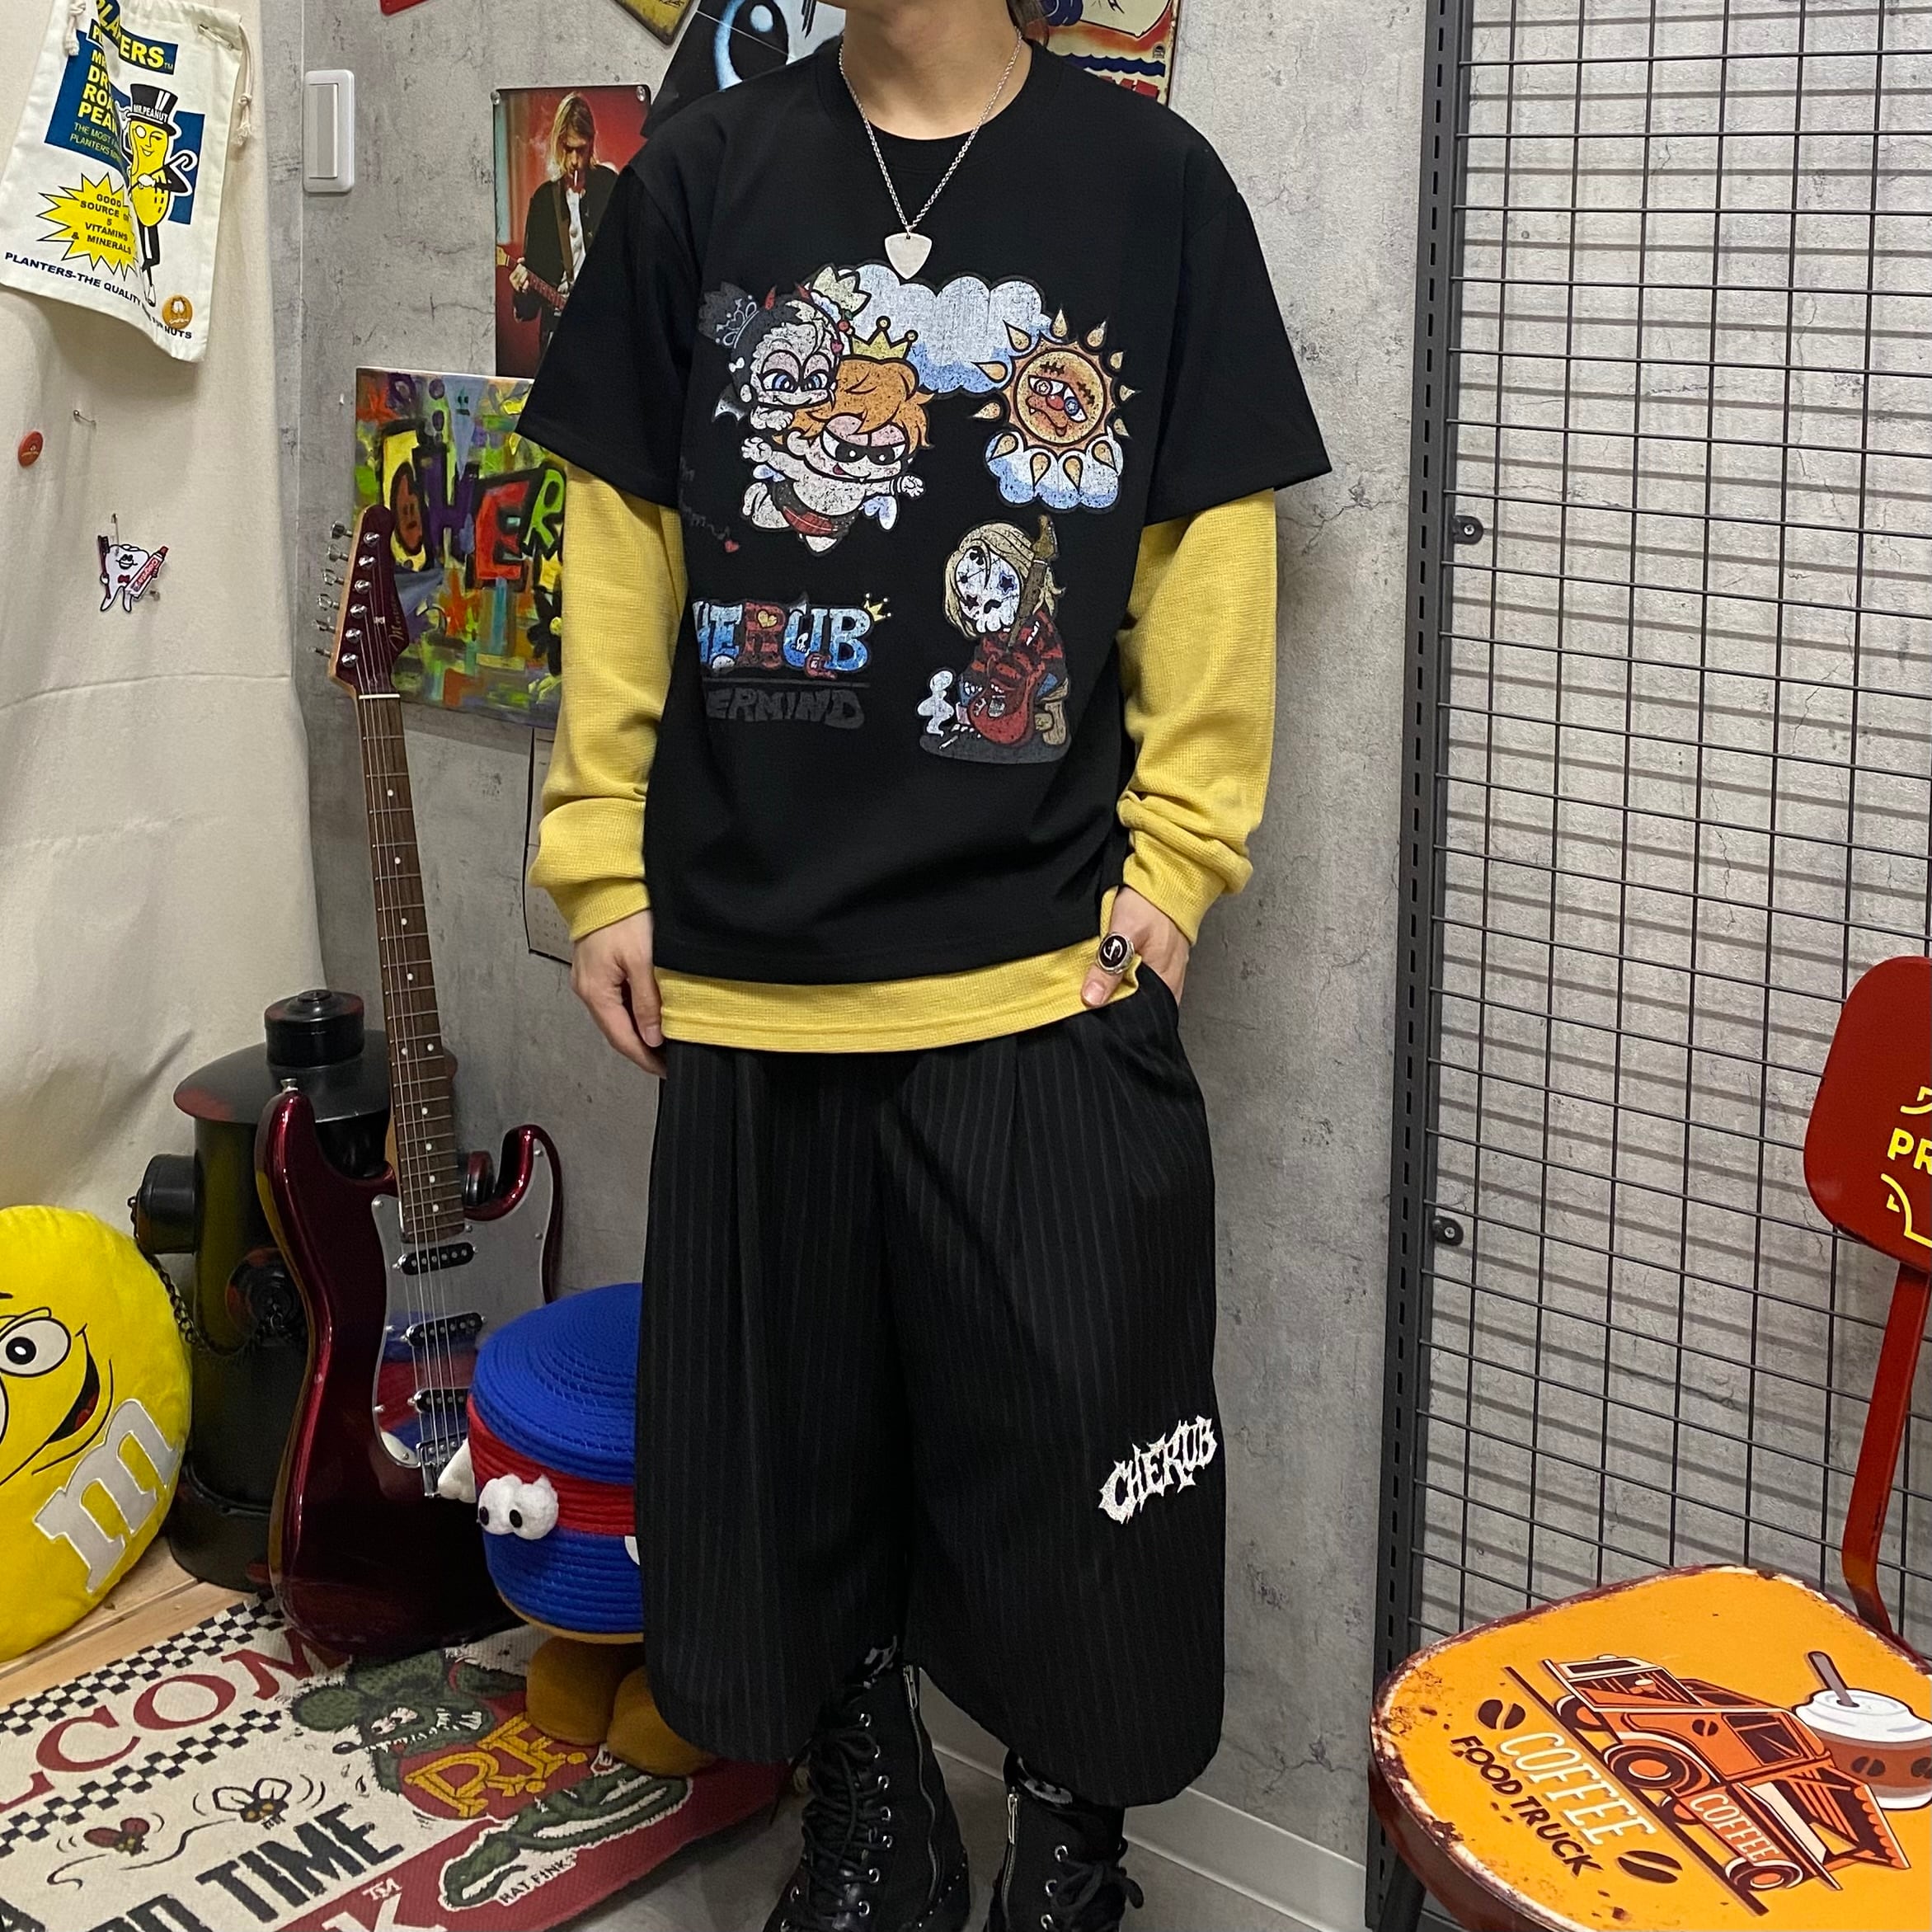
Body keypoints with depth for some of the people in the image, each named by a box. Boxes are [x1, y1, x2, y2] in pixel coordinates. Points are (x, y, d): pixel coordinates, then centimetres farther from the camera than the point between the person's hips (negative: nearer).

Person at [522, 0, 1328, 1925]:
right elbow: (623, 544, 7)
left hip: (1049, 974, -2)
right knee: (790, 1449, 13)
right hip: (748, 966, 2)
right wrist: (603, 864, 4)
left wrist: (1174, 859, -5)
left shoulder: (1149, 181, 3)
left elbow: (1210, 557, 3)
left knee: (1069, 1459, 4)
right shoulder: (703, 177, 6)